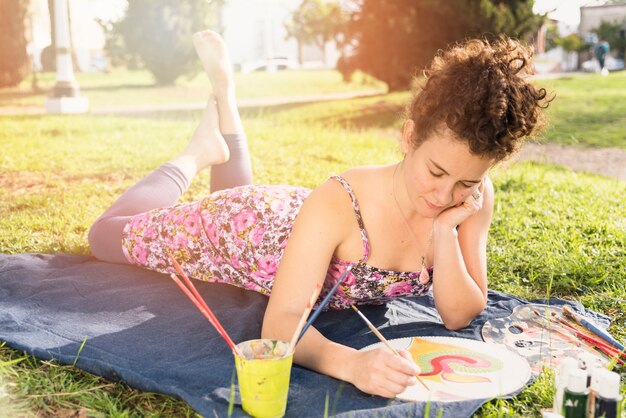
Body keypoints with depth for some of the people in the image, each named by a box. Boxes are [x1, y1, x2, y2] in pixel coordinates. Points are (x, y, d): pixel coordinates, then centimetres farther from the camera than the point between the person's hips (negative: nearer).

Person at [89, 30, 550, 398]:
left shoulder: (474, 200, -29)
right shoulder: (336, 202, -44)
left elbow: (459, 315, -24)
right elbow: (281, 323, -46)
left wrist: (445, 231, -40)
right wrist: (350, 363, -66)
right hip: (256, 227, -5)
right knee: (109, 233, 17)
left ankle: (225, 97, 44)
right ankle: (197, 154, 28)